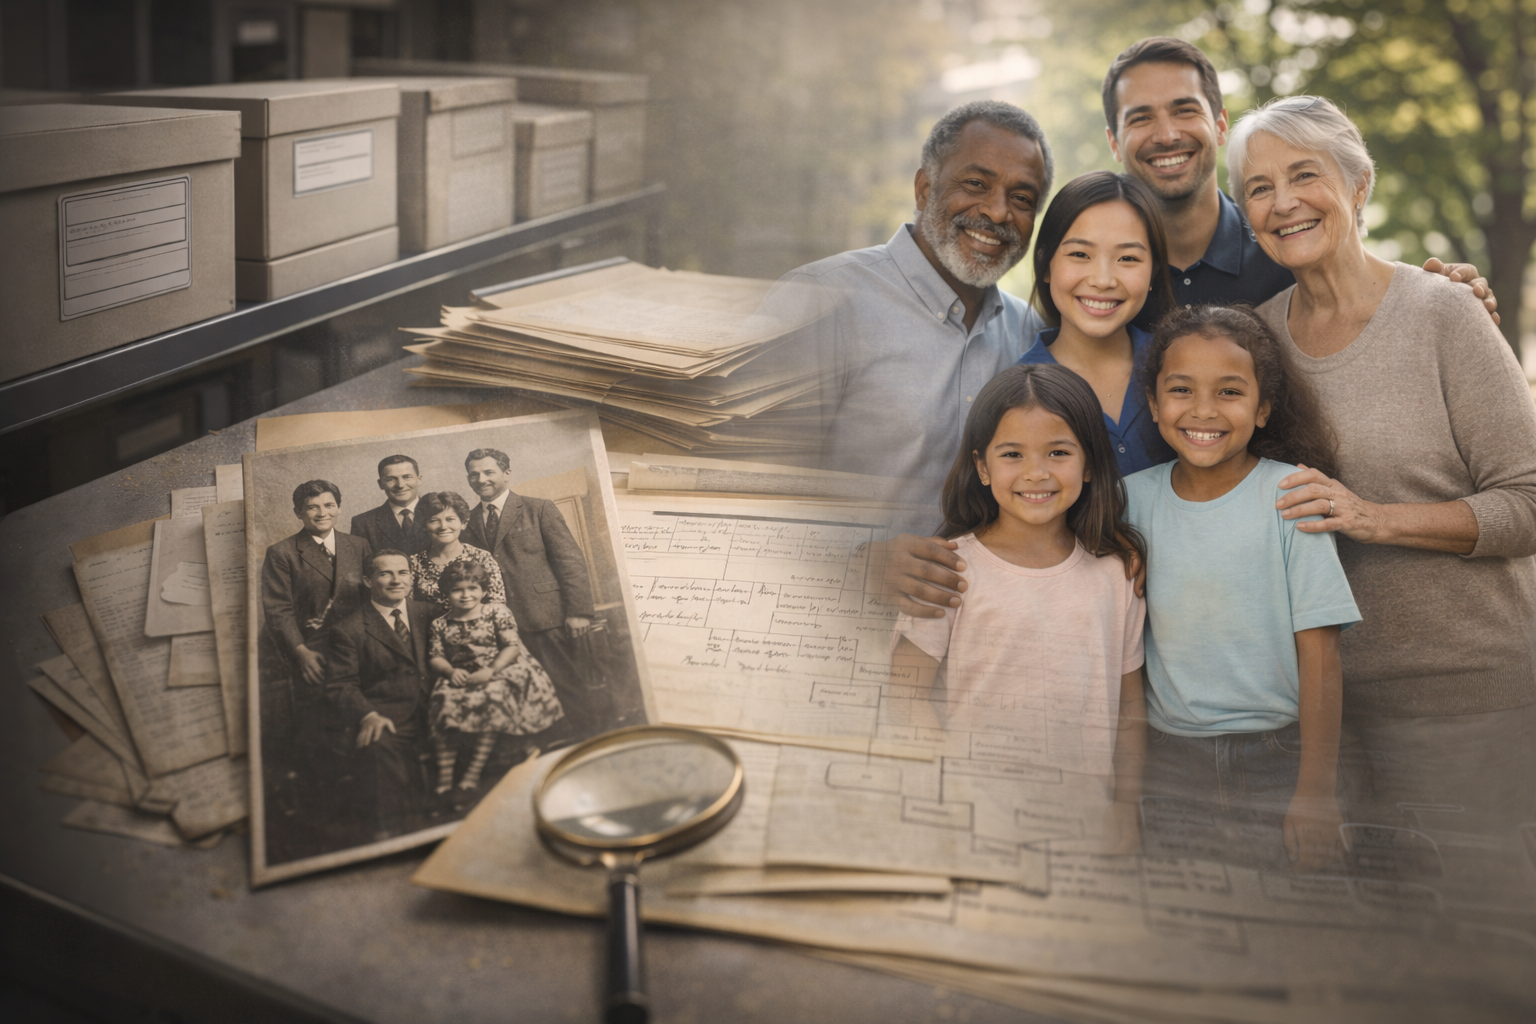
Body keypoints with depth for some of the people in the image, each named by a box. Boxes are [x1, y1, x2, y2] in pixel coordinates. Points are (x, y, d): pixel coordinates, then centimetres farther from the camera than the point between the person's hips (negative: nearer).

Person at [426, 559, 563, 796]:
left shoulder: (497, 613, 2)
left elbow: (512, 647, -4)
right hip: (459, 677, 2)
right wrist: (451, 671, -12)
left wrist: (490, 671, -16)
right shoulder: (440, 624, 11)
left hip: (498, 673, -2)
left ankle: (475, 768, -30)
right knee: (442, 699, -28)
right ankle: (445, 770, -22)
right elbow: (436, 656, 9)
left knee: (493, 697, -34)